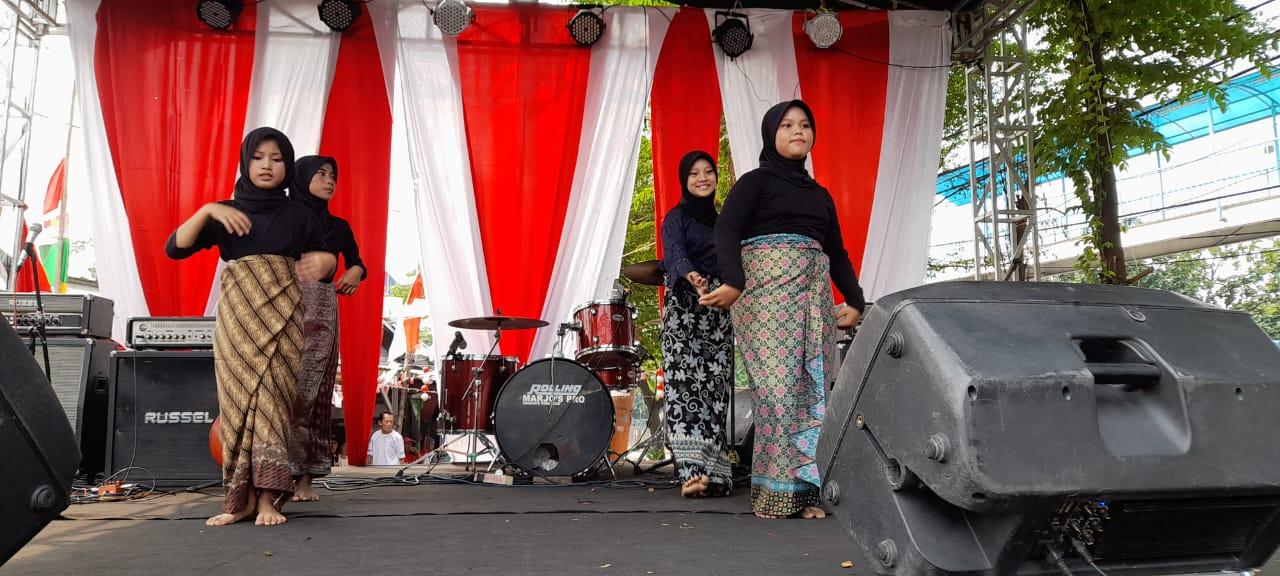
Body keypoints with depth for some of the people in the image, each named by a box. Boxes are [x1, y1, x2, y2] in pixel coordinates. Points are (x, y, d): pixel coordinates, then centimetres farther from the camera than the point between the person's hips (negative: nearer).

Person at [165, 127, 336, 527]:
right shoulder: (225, 212, 10)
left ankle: (266, 497, -11)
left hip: (281, 313, -1)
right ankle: (242, 497, 2)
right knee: (239, 397, -4)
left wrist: (324, 261, -12)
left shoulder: (298, 215, 10)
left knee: (271, 397, -11)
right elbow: (174, 248, 0)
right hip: (237, 313, 1)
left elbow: (323, 258, 12)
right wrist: (207, 210, -14)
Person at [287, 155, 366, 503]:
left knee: (314, 393, -3)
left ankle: (304, 476, -1)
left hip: (321, 316, 2)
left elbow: (356, 261, 28)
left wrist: (356, 272, 6)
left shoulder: (338, 227, 17)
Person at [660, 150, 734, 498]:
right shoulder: (676, 218, 3)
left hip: (718, 312, 5)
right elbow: (675, 252, -17)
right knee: (685, 385, -16)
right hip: (684, 309, -5)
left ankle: (712, 472, -1)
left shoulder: (720, 220, 21)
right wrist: (691, 275, -38)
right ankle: (692, 469, -21)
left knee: (715, 389, -2)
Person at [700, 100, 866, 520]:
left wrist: (855, 300, 11)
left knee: (812, 386, -3)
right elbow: (725, 230, -7)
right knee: (778, 384, -14)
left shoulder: (820, 194, 26)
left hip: (813, 293, 6)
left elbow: (837, 253, 25)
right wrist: (733, 282, -22)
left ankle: (801, 490, 0)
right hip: (767, 286, -6)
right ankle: (775, 493, -10)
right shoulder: (756, 181, 8)